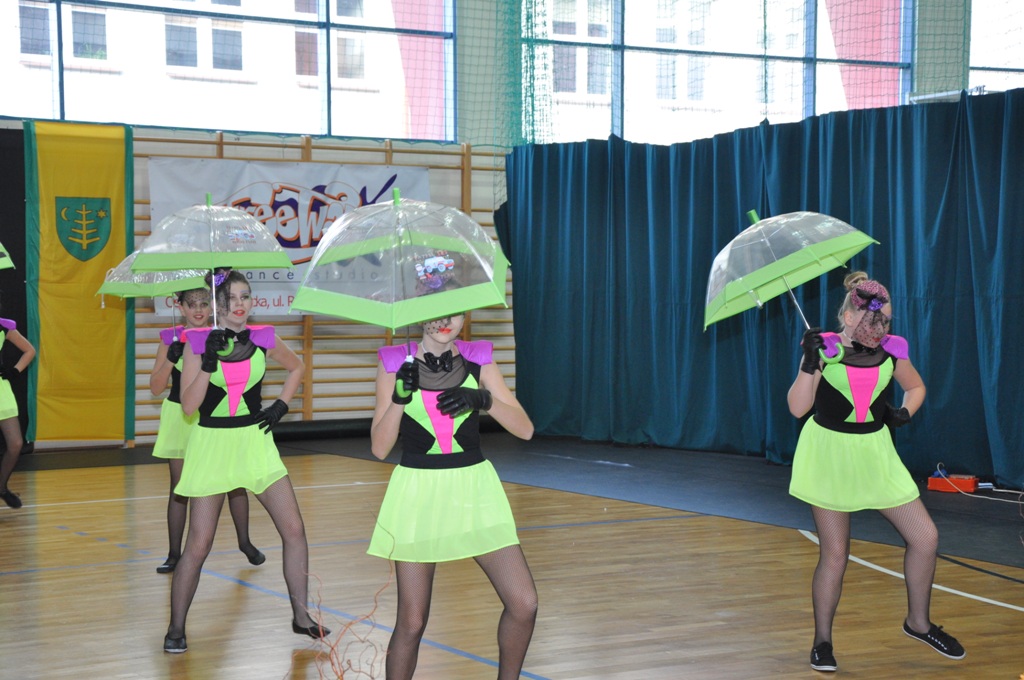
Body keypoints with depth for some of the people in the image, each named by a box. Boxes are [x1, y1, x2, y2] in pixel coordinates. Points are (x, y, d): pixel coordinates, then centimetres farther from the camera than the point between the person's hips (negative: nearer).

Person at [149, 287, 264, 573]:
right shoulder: (171, 339, -1)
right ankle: (174, 553, 15)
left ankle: (245, 542, 22)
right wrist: (171, 360, -19)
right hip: (180, 417, 0)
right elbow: (156, 388, -3)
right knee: (179, 487, 5)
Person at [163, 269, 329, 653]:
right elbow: (188, 405, -12)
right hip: (212, 443, -3)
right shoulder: (200, 342, -7)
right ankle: (176, 629, 13)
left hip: (255, 440, 3)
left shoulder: (263, 340, 0)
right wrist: (209, 363, -23)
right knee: (198, 545, -3)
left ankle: (301, 617, 14)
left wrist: (281, 405, 7)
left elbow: (296, 367, 20)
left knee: (294, 529, 0)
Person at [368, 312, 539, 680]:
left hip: (475, 489, 2)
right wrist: (400, 397, -19)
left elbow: (525, 429, -3)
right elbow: (379, 448, -5)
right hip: (418, 493, -2)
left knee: (524, 604, -5)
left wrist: (483, 398, -19)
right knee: (411, 622, 0)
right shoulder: (396, 364, -2)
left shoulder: (479, 360, 2)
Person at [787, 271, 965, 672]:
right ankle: (822, 641, 20)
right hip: (829, 455, -4)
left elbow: (916, 387, 15)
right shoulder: (825, 349, -14)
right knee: (834, 555, 0)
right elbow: (797, 407, -22)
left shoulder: (892, 351, -4)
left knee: (925, 537, 2)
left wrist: (905, 411, -5)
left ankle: (918, 623, 25)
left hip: (876, 454, 4)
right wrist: (810, 362, -34)